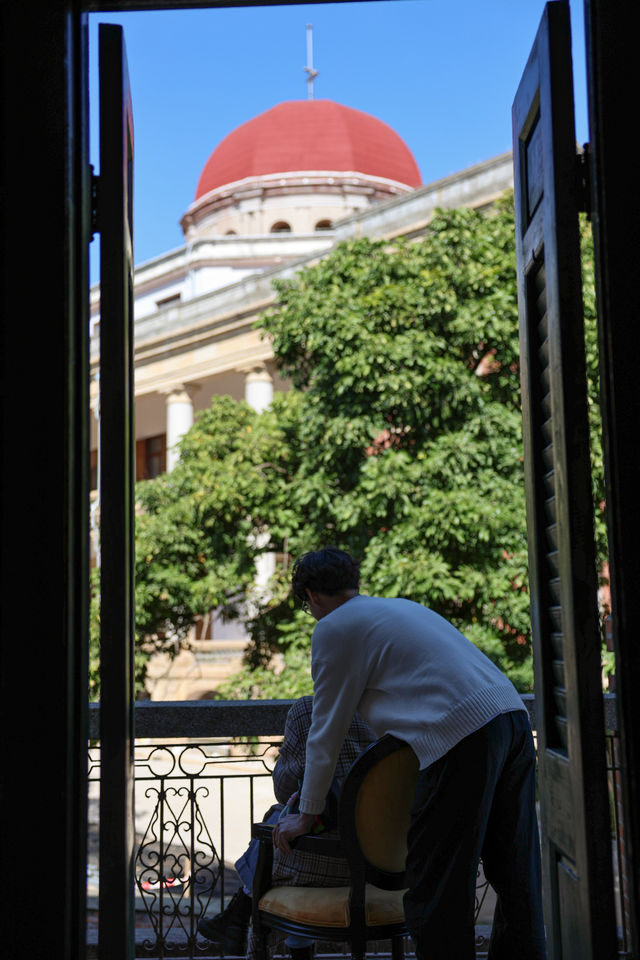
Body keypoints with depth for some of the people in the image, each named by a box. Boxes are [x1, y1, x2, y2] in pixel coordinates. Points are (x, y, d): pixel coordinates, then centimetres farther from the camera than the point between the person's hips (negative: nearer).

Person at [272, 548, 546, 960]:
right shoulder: (402, 606, 29)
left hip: (462, 737, -8)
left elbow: (326, 733, 8)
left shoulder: (333, 628, 5)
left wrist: (306, 815, 20)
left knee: (435, 892, 2)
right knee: (515, 879, 16)